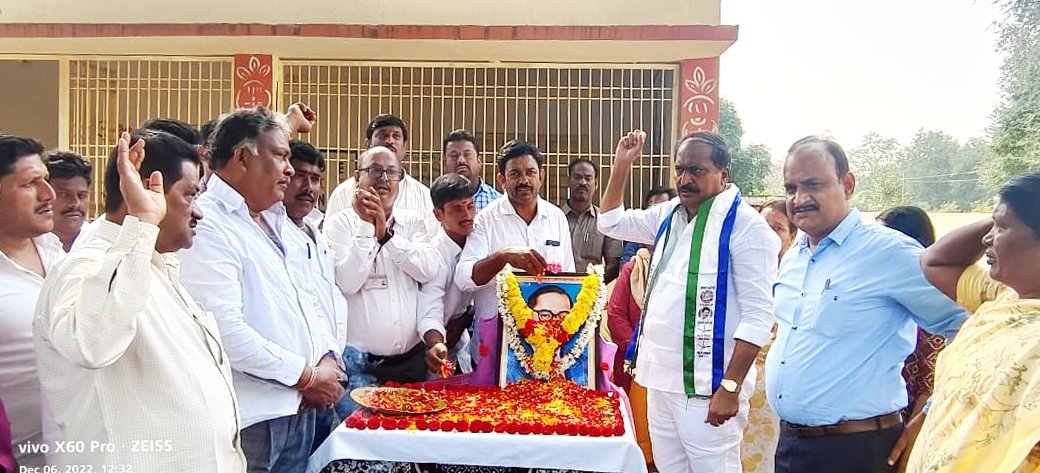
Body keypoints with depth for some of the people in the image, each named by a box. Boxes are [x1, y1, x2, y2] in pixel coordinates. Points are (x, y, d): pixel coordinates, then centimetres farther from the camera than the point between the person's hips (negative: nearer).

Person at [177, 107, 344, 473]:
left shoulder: (278, 222, 14)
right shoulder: (208, 226, -15)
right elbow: (225, 329, -24)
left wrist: (327, 358, -1)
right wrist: (306, 374, -15)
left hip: (300, 406, 8)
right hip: (251, 417, -8)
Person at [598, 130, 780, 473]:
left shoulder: (745, 224, -13)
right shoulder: (669, 215, 10)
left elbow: (758, 314, -16)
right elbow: (612, 223, 23)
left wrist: (730, 387, -20)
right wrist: (622, 164, 11)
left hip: (706, 384, -7)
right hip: (661, 378, 7)